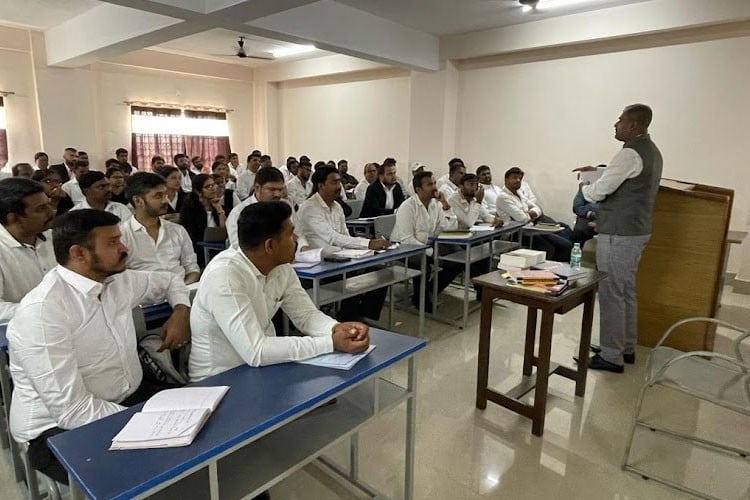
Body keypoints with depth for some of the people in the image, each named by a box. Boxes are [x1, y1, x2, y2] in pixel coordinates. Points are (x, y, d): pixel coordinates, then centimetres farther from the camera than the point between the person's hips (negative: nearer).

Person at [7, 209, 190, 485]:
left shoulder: (117, 280, 0)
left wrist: (181, 311, 1)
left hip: (128, 397, 8)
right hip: (63, 429, -7)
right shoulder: (42, 310, -23)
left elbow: (169, 280, 21)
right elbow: (71, 409, -26)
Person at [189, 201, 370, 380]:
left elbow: (306, 314, 0)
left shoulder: (282, 267, -5)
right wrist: (331, 343, -29)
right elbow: (255, 352, -31)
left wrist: (336, 328, -21)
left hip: (260, 368, 7)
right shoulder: (224, 275, -27)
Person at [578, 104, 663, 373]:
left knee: (611, 293, -2)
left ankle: (611, 356, 6)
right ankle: (627, 348, 29)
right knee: (627, 291, 17)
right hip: (637, 231, 10)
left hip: (618, 234, -10)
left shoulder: (630, 153, -18)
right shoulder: (652, 152, 14)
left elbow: (598, 192, -17)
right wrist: (600, 171, 18)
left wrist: (584, 188, 4)